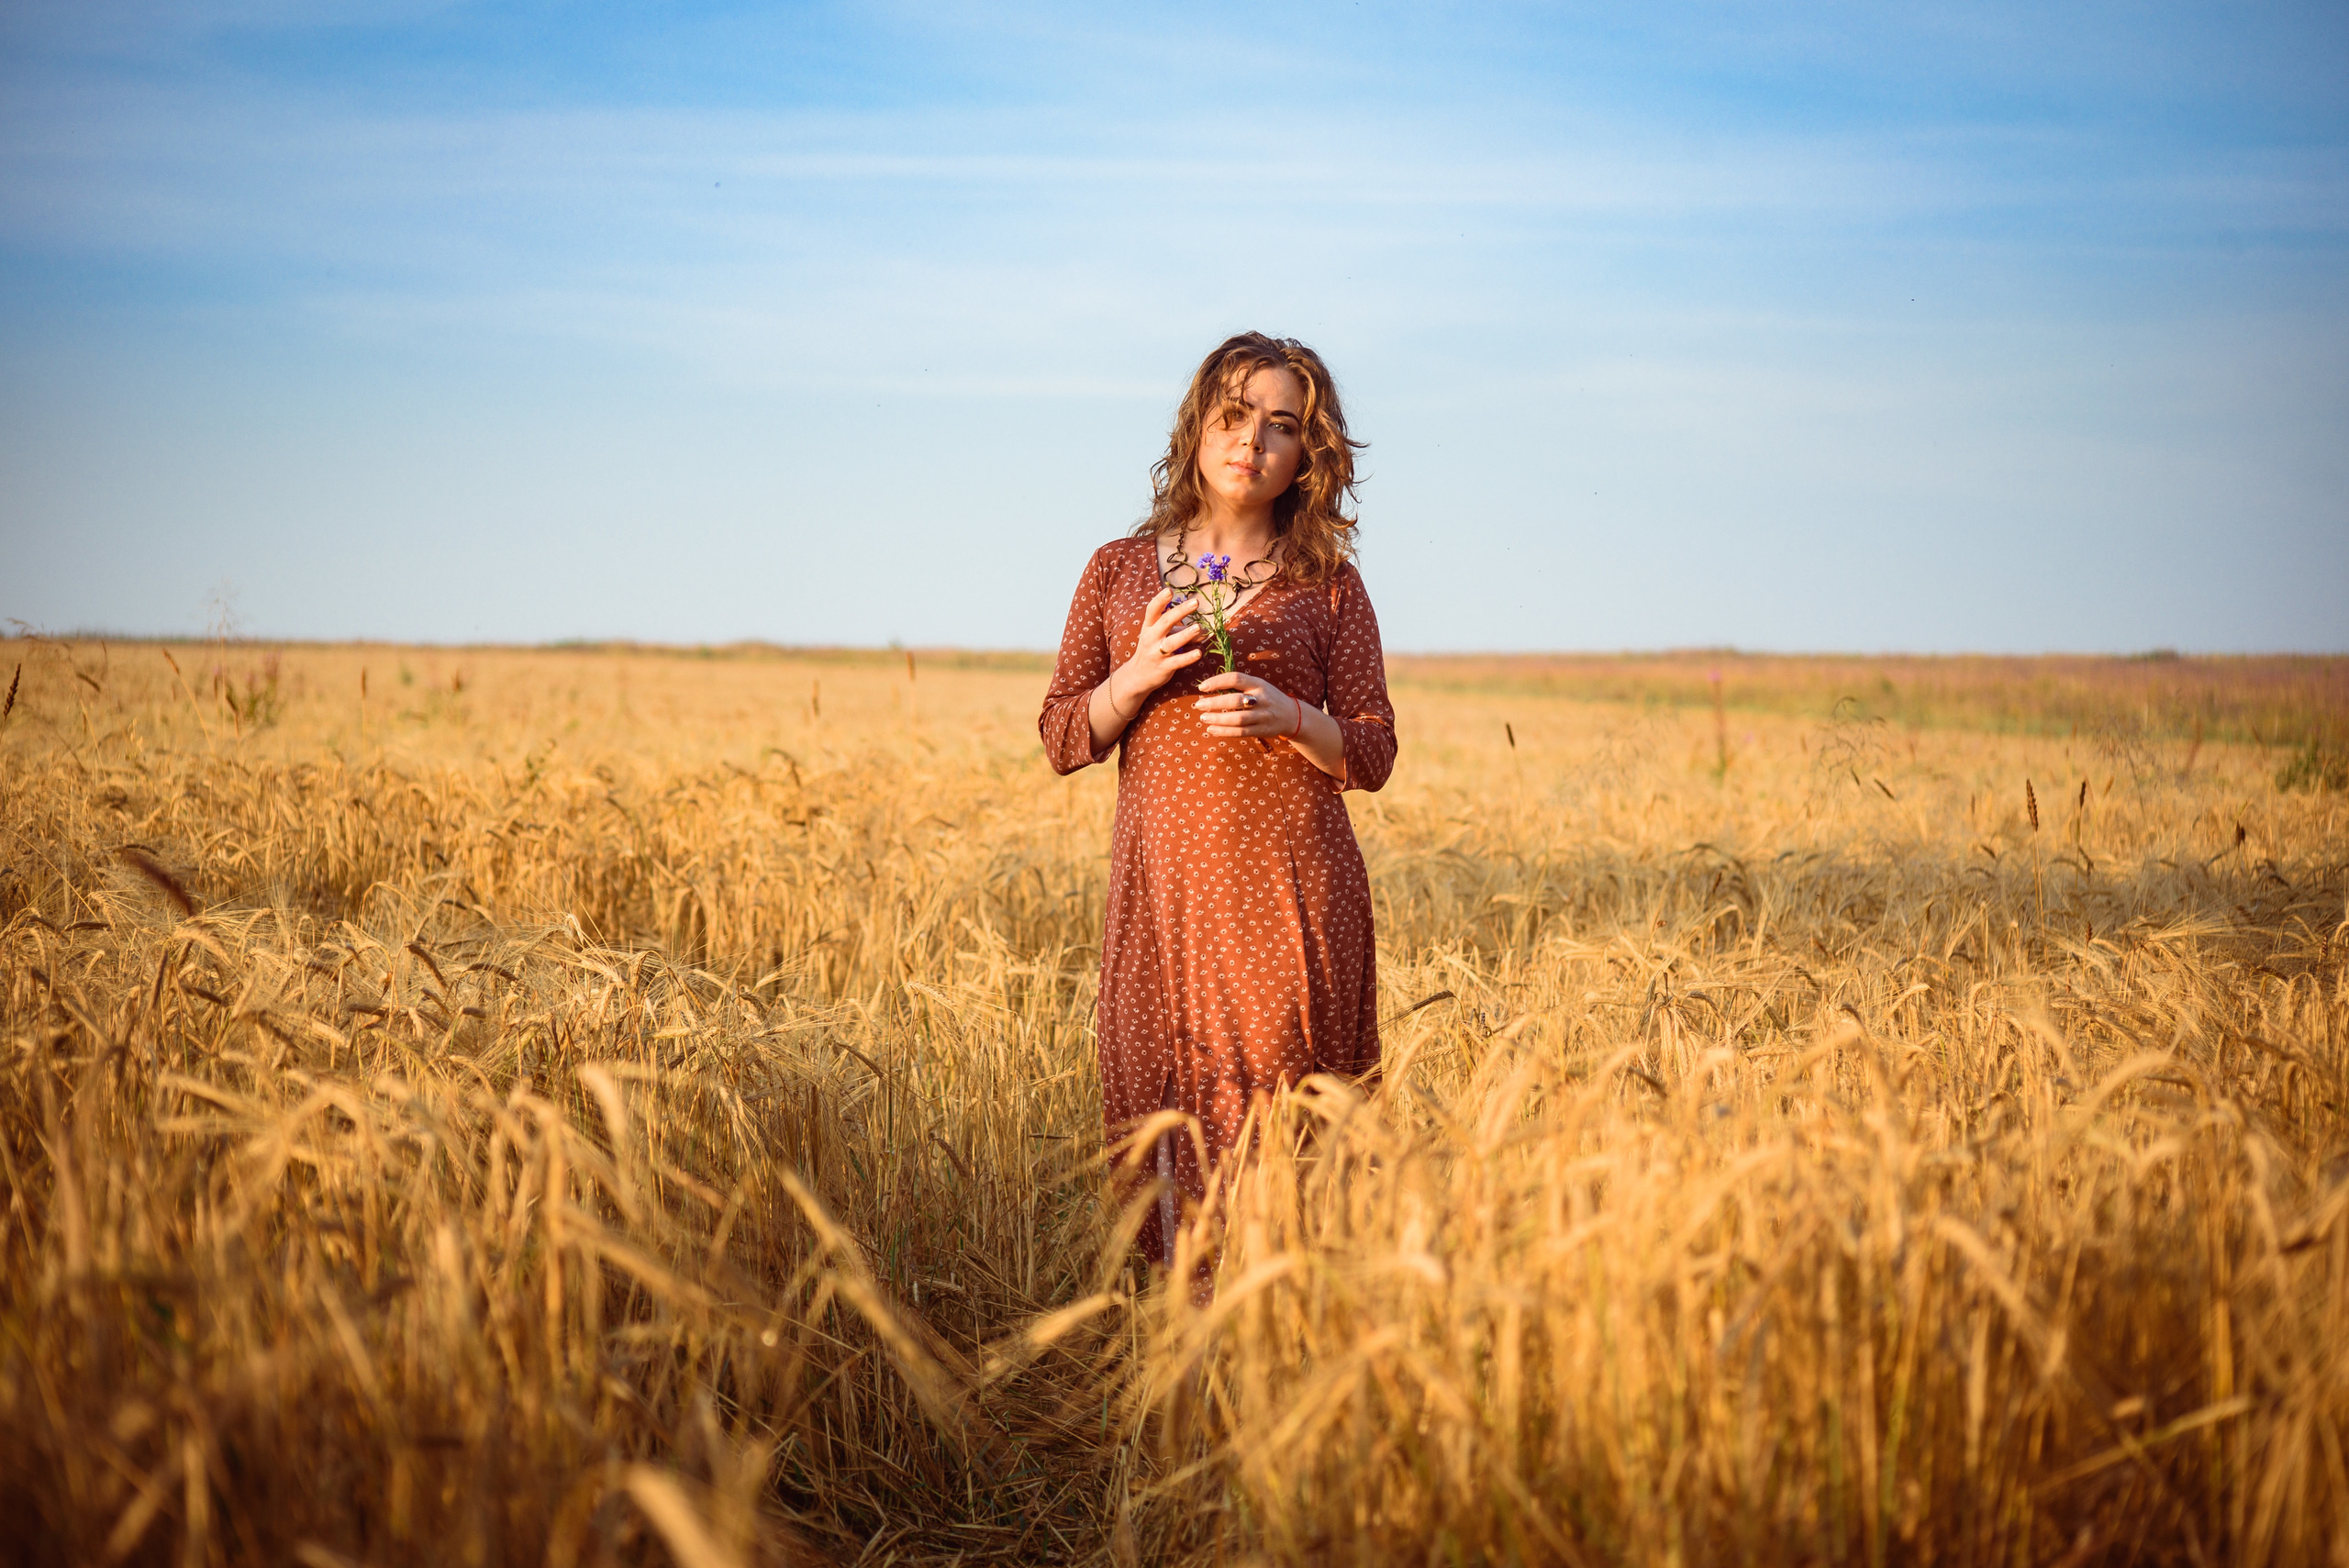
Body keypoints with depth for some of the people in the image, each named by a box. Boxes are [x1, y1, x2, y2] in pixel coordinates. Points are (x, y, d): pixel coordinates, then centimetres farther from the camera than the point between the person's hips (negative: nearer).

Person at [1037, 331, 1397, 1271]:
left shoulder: (1328, 583, 6)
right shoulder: (1119, 570, 10)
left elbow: (1373, 756, 6)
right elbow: (1062, 742, 10)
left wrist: (1288, 718, -14)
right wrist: (1140, 674, -9)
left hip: (1290, 890, -1)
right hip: (1161, 889, 2)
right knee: (1169, 1112, 1)